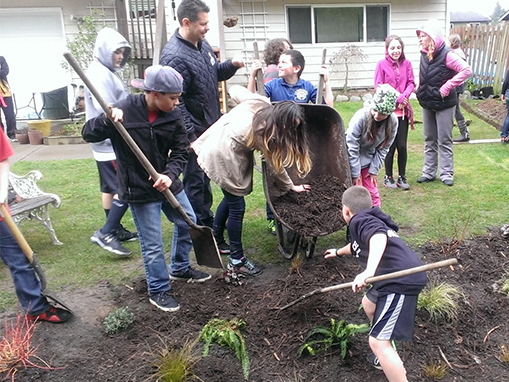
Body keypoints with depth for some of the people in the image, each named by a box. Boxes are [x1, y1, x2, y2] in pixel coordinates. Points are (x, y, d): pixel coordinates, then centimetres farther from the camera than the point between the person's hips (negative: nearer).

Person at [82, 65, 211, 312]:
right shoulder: (124, 111, -17)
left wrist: (170, 175, -20)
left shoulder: (173, 114, -4)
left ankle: (180, 269, 44)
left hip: (167, 183, 6)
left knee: (187, 223, 21)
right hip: (139, 189, -6)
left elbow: (180, 151, -2)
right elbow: (88, 134, -12)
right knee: (152, 244, 1)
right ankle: (158, 291, 23)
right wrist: (107, 119, -32)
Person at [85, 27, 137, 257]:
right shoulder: (99, 74, -17)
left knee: (111, 187, 16)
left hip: (110, 142, 10)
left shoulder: (107, 72, 15)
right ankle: (105, 233, -6)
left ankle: (116, 230, 26)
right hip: (111, 143, -10)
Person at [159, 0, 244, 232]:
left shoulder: (202, 44, 6)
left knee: (205, 177, 21)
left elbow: (215, 72, 21)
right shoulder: (174, 57, -22)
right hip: (194, 131, -9)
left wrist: (231, 65, 0)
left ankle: (207, 219, 37)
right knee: (194, 180, 4)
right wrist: (191, 136, -25)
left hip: (210, 127, 9)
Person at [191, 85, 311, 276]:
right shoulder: (265, 133, -22)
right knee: (236, 207, -3)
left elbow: (235, 90, 12)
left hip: (215, 144, 10)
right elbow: (275, 166, -9)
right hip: (224, 157, -10)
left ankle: (216, 240, 38)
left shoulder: (260, 103, -4)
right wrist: (291, 186, 5)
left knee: (231, 198, 21)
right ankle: (237, 260, 8)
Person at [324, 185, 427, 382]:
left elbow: (379, 237, -29)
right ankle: (387, 358, 46)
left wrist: (369, 271, -41)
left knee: (378, 341, -10)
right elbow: (357, 246, 48)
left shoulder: (360, 220, -5)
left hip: (402, 281, -11)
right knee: (368, 304, 32)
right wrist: (338, 252, 67)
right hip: (399, 278, 11)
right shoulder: (370, 220, 26)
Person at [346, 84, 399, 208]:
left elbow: (383, 148, -5)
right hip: (351, 159, -3)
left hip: (369, 159, 4)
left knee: (373, 193, 8)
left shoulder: (393, 121, -16)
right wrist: (355, 173, -16)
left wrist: (374, 170, -6)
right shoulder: (361, 116, -28)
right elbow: (352, 147, -21)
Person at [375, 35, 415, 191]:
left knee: (402, 146, 4)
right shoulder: (381, 64, -3)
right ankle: (388, 177, 17)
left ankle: (402, 177, 17)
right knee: (390, 145, 3)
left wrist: (404, 96, -15)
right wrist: (395, 98, -15)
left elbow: (411, 83, 5)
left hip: (403, 110, 3)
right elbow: (378, 86, -6)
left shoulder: (406, 64, 6)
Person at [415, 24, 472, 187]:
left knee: (444, 141, 2)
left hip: (444, 104, -7)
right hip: (427, 104, 7)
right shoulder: (424, 54, 4)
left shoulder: (446, 54, -16)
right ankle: (429, 173, 21)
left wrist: (446, 87, -22)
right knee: (429, 141, 12)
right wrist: (421, 92, 6)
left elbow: (467, 70, -22)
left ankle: (446, 174, 12)